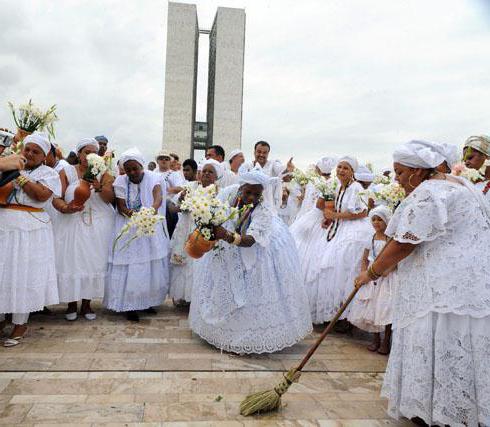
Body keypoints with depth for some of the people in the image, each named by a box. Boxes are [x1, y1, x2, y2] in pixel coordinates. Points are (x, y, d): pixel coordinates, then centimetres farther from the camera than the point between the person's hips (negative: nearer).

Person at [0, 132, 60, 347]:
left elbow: (42, 194, -14)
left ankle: (21, 323, 11)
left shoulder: (48, 173, 4)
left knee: (24, 272, 0)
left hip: (30, 228, -4)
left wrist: (20, 176, -11)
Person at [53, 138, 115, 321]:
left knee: (93, 262, 2)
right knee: (71, 261, -1)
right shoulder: (66, 172, 3)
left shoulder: (103, 174, 5)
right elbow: (56, 198, -5)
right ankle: (72, 304, 14)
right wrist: (65, 208, -25)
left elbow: (110, 198, -9)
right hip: (71, 224, 0)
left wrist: (99, 187, -28)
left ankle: (86, 304, 15)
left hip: (98, 226, 1)